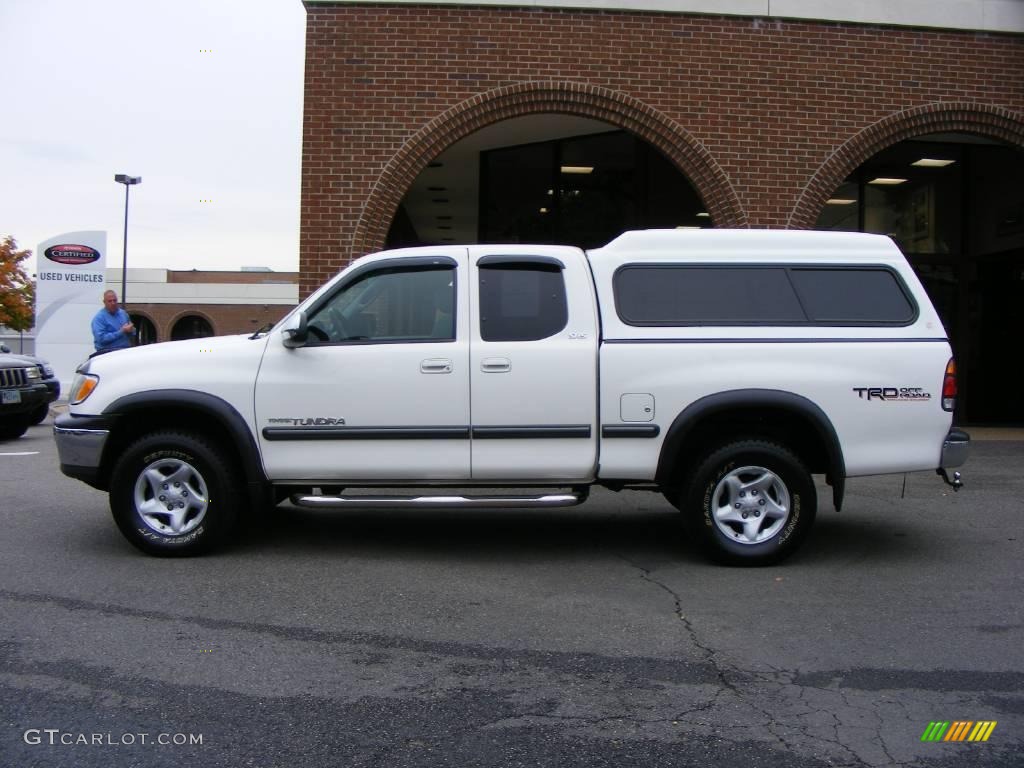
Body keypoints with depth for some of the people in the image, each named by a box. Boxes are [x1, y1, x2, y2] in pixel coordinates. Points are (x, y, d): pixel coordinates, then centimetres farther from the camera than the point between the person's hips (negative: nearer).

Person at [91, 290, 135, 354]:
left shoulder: (123, 313, 14)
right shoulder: (99, 317, -4)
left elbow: (132, 334, 22)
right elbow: (101, 338, -16)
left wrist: (130, 330, -2)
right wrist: (122, 331, -16)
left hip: (126, 350, 6)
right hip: (107, 351, -6)